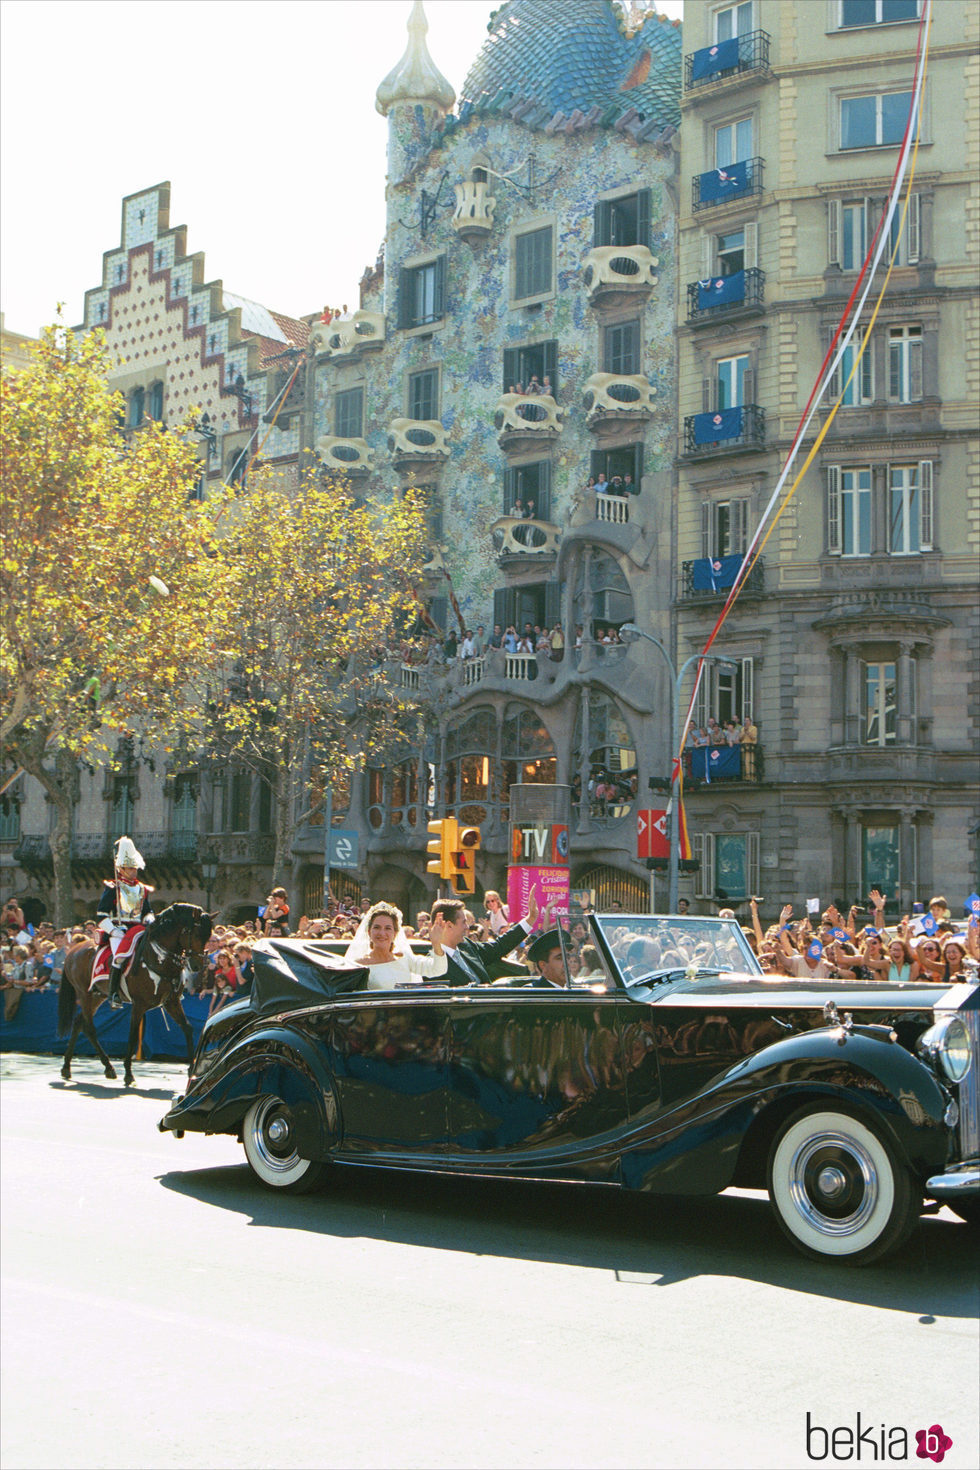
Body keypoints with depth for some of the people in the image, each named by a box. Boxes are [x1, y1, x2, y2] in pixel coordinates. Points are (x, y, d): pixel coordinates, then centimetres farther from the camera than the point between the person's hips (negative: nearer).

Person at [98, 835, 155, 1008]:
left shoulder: (142, 889, 19)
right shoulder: (112, 888, 2)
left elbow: (148, 911, 25)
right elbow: (101, 915, -3)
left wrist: (149, 920, 1)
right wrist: (114, 931, -15)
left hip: (138, 929, 5)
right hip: (118, 929, -5)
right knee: (120, 955, -30)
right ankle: (113, 994, -23)